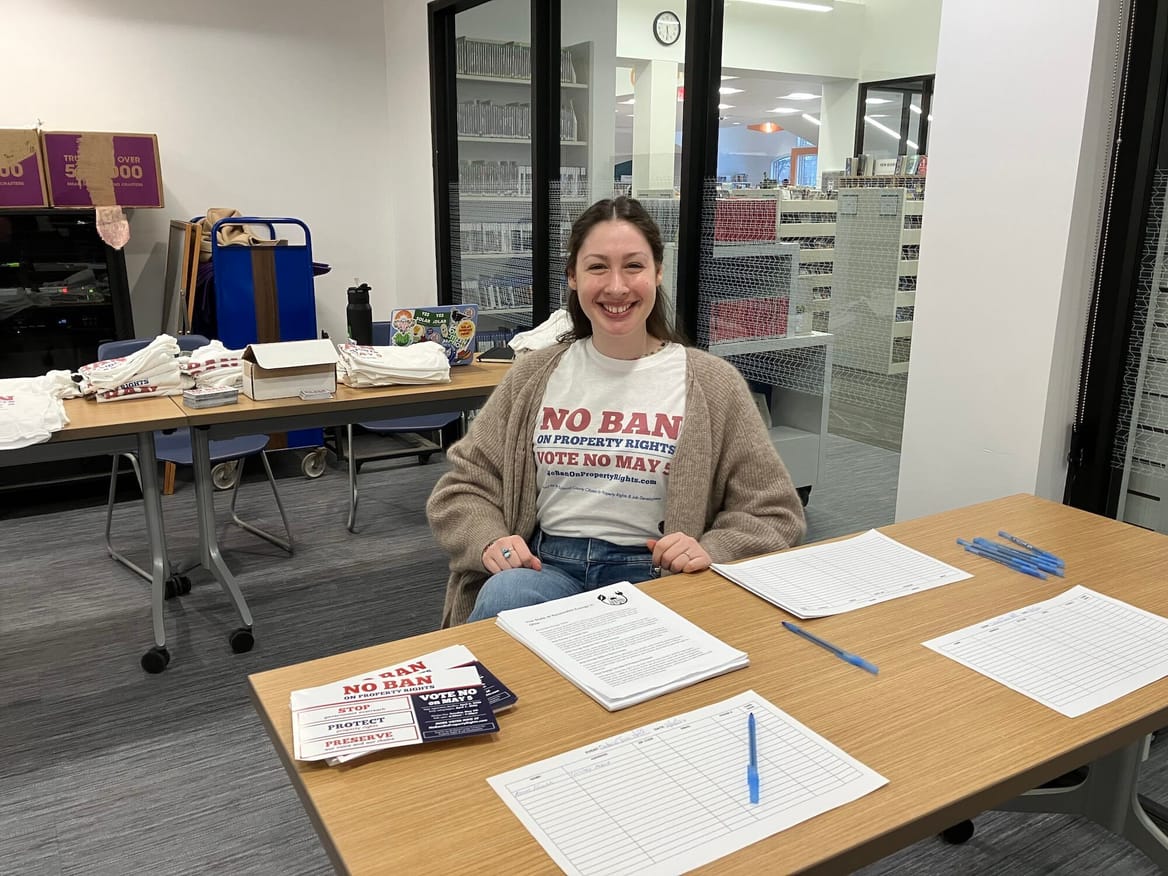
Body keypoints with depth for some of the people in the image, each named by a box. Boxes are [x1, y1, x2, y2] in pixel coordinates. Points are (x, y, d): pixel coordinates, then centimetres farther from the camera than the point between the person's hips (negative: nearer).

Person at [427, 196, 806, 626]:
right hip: (545, 564, 2)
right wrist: (490, 539, -10)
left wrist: (713, 549, -14)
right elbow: (462, 485, 11)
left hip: (652, 573, -1)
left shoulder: (711, 383, 3)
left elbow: (773, 512, 6)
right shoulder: (534, 375, 8)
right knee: (503, 596, -33)